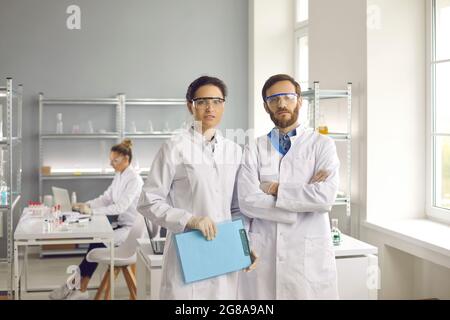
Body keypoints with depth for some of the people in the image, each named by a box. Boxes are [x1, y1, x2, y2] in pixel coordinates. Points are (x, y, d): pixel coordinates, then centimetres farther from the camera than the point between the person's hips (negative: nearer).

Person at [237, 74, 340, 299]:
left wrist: (277, 189, -8)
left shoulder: (322, 145, 1)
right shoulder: (254, 149, 5)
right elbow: (247, 201, -9)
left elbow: (325, 198, -15)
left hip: (309, 256, -1)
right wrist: (304, 194, -10)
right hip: (262, 255, 1)